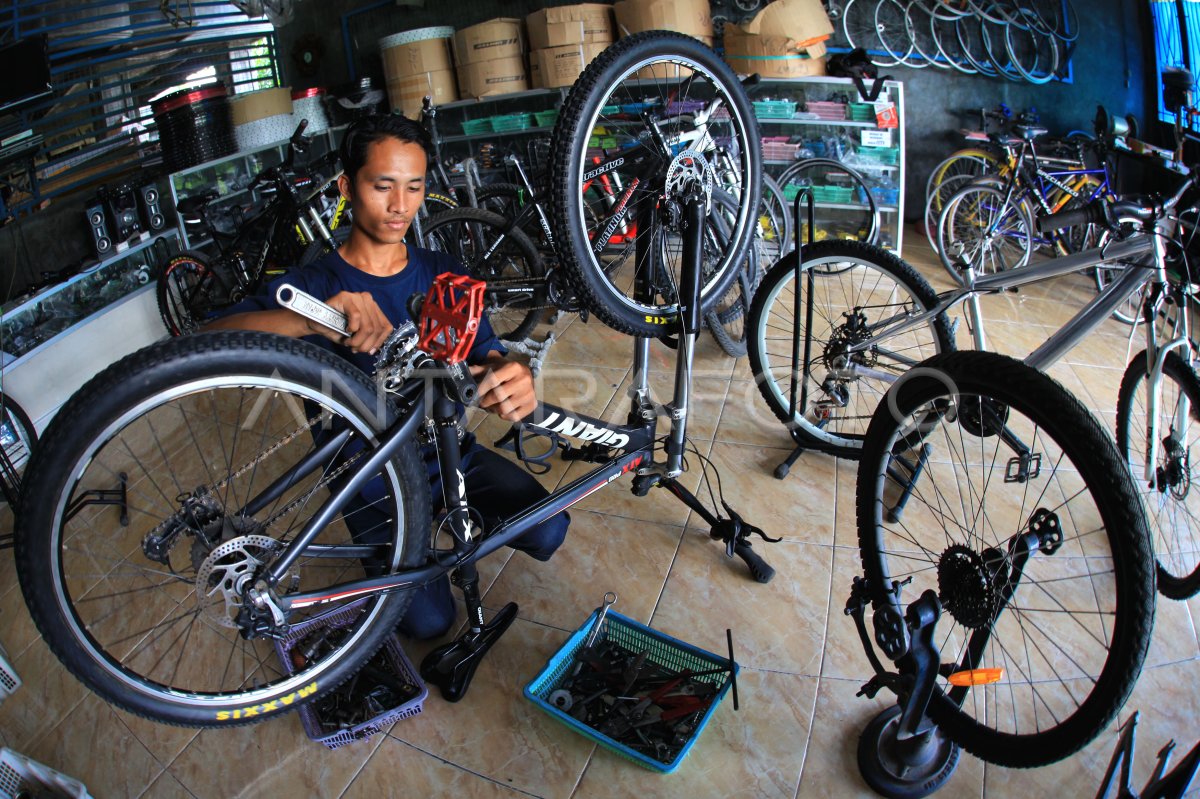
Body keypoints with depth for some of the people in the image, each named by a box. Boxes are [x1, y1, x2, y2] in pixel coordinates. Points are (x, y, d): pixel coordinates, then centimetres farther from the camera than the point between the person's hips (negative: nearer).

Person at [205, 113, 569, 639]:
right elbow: (207, 342, -30)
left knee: (545, 532, -17)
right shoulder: (312, 287, -14)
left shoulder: (444, 275, -1)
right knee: (428, 619, -13)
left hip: (449, 452, 3)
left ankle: (467, 517, 15)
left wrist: (512, 378, -38)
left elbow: (488, 356, -11)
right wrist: (308, 320, -51)